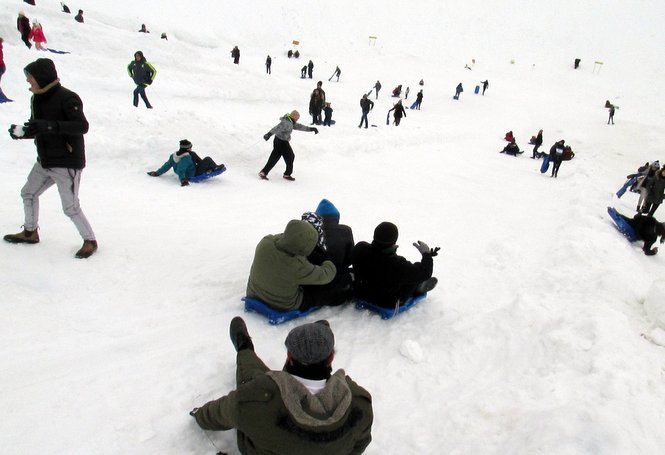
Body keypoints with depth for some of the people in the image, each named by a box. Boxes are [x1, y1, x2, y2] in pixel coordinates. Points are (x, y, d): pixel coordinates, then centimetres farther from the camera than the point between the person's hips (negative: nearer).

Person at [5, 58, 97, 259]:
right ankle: (30, 233, 39)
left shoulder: (67, 98, -17)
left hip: (67, 163, -9)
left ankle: (90, 241, 12)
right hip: (44, 162, 9)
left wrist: (49, 125, -35)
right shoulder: (37, 99, 9)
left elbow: (82, 126, -28)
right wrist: (20, 132, -5)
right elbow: (36, 129, 16)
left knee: (71, 208, -5)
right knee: (28, 193, 20)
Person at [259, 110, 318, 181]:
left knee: (274, 158, 15)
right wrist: (269, 134, -52)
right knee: (290, 157, 7)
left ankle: (263, 172, 18)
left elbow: (299, 126, 17)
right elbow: (277, 128, -37)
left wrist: (311, 129, 20)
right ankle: (287, 174, 22)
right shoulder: (286, 123, -23)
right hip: (282, 142, -10)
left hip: (278, 141, 10)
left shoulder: (291, 122, 9)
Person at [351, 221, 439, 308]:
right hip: (387, 303, -6)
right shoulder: (397, 265, -38)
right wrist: (427, 254, -5)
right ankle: (419, 288, 39)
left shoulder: (359, 249, -22)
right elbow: (423, 274, -22)